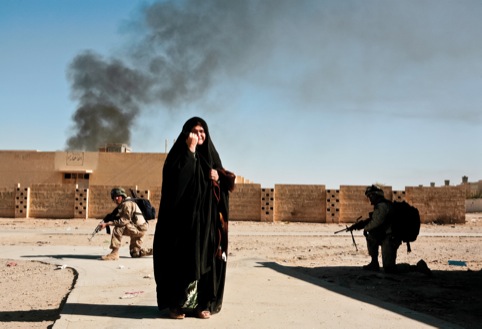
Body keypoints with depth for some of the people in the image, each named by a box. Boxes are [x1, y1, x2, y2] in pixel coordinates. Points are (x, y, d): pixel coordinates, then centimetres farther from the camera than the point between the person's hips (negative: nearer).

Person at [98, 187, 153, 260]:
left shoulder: (127, 204, -18)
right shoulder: (121, 206, 13)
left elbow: (124, 221, -26)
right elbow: (114, 217, 11)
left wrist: (108, 223, -27)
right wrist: (105, 222, -6)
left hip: (139, 228, -10)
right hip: (137, 229, 10)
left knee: (118, 229, -28)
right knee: (135, 254, 19)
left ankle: (114, 253, -27)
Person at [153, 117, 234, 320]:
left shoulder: (211, 155, 14)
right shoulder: (179, 154, 1)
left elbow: (226, 182, 16)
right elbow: (176, 179, -18)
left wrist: (219, 177, -7)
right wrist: (190, 150, -16)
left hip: (206, 218, 4)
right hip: (182, 217, -4)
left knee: (204, 258, 4)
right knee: (180, 259, -3)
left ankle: (202, 303, 11)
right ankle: (175, 304, 6)